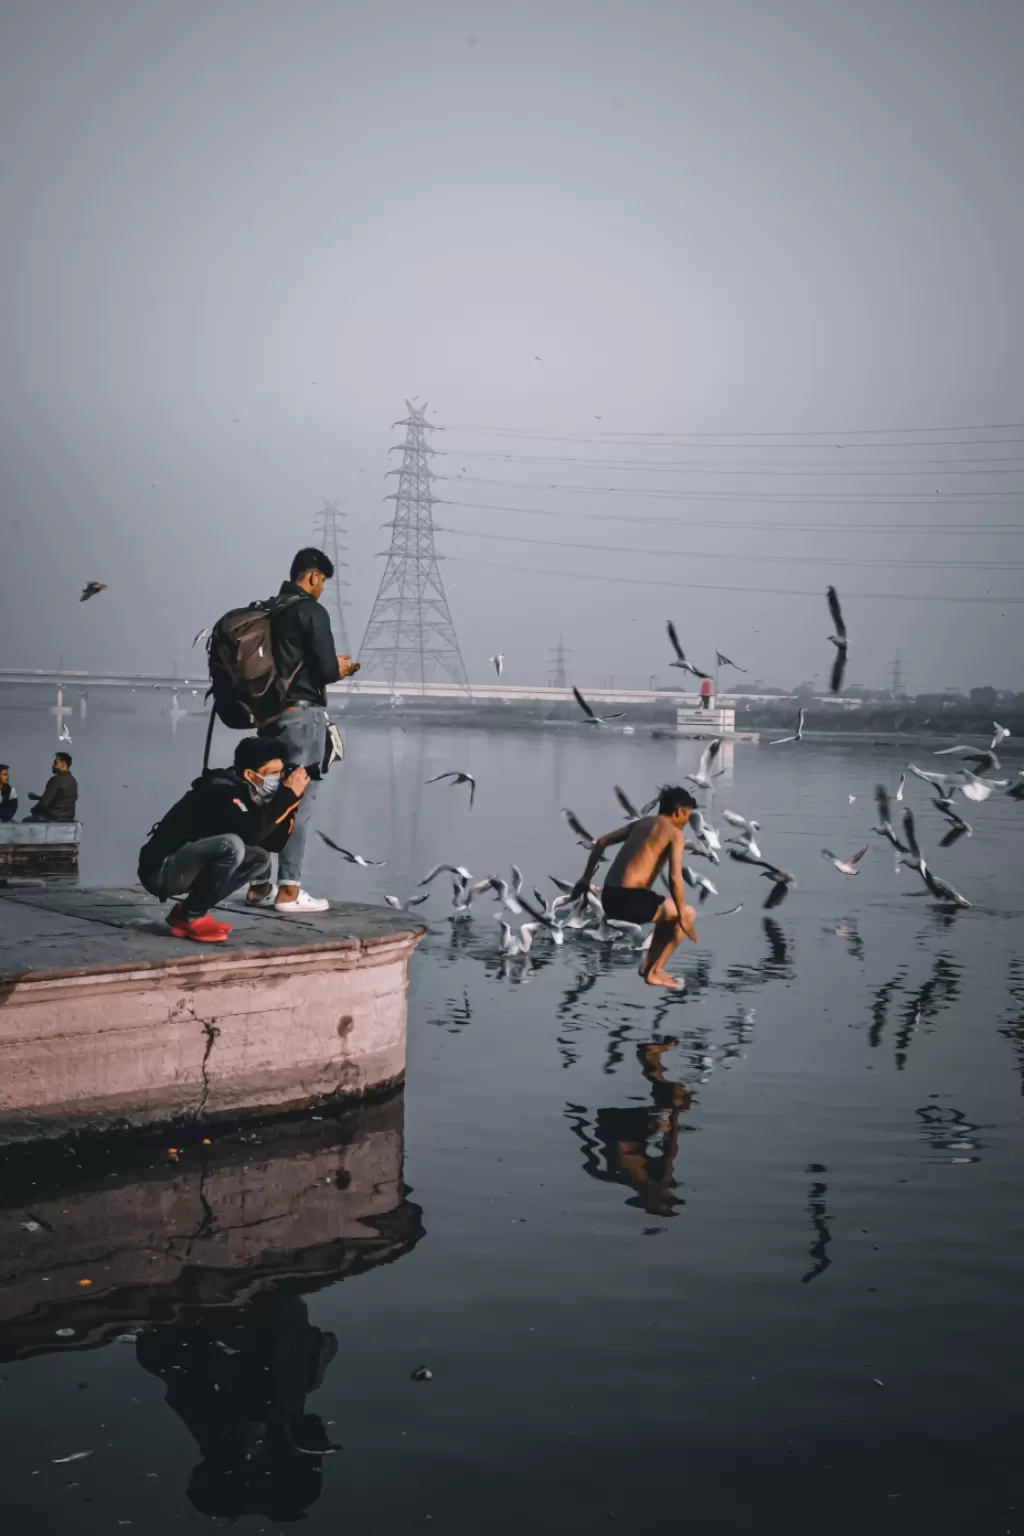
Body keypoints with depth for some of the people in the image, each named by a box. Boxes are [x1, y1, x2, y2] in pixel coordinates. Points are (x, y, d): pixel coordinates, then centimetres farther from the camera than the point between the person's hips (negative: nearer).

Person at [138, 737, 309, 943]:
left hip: (190, 871, 10)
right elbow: (252, 832, -33)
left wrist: (291, 802, -2)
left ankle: (185, 911, 7)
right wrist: (288, 795, -25)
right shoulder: (221, 791, -19)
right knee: (232, 845, -30)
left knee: (260, 859, 4)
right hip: (161, 871, -10)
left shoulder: (246, 795, 8)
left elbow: (274, 844, 9)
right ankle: (191, 917, -10)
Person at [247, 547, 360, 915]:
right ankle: (288, 890, -5)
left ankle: (259, 885, 14)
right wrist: (341, 668, 6)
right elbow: (324, 669, -16)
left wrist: (330, 664, 18)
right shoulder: (311, 612, -11)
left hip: (271, 713, 8)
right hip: (301, 714, -8)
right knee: (299, 801, -5)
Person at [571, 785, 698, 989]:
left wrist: (586, 878, 25)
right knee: (688, 913, 12)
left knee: (667, 909, 30)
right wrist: (682, 918, -6)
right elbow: (675, 878, -13)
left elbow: (601, 842, 22)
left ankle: (649, 963, 29)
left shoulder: (641, 823, 20)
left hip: (609, 899, 8)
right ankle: (654, 971, 9)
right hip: (631, 900, -8)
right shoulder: (674, 833, -3)